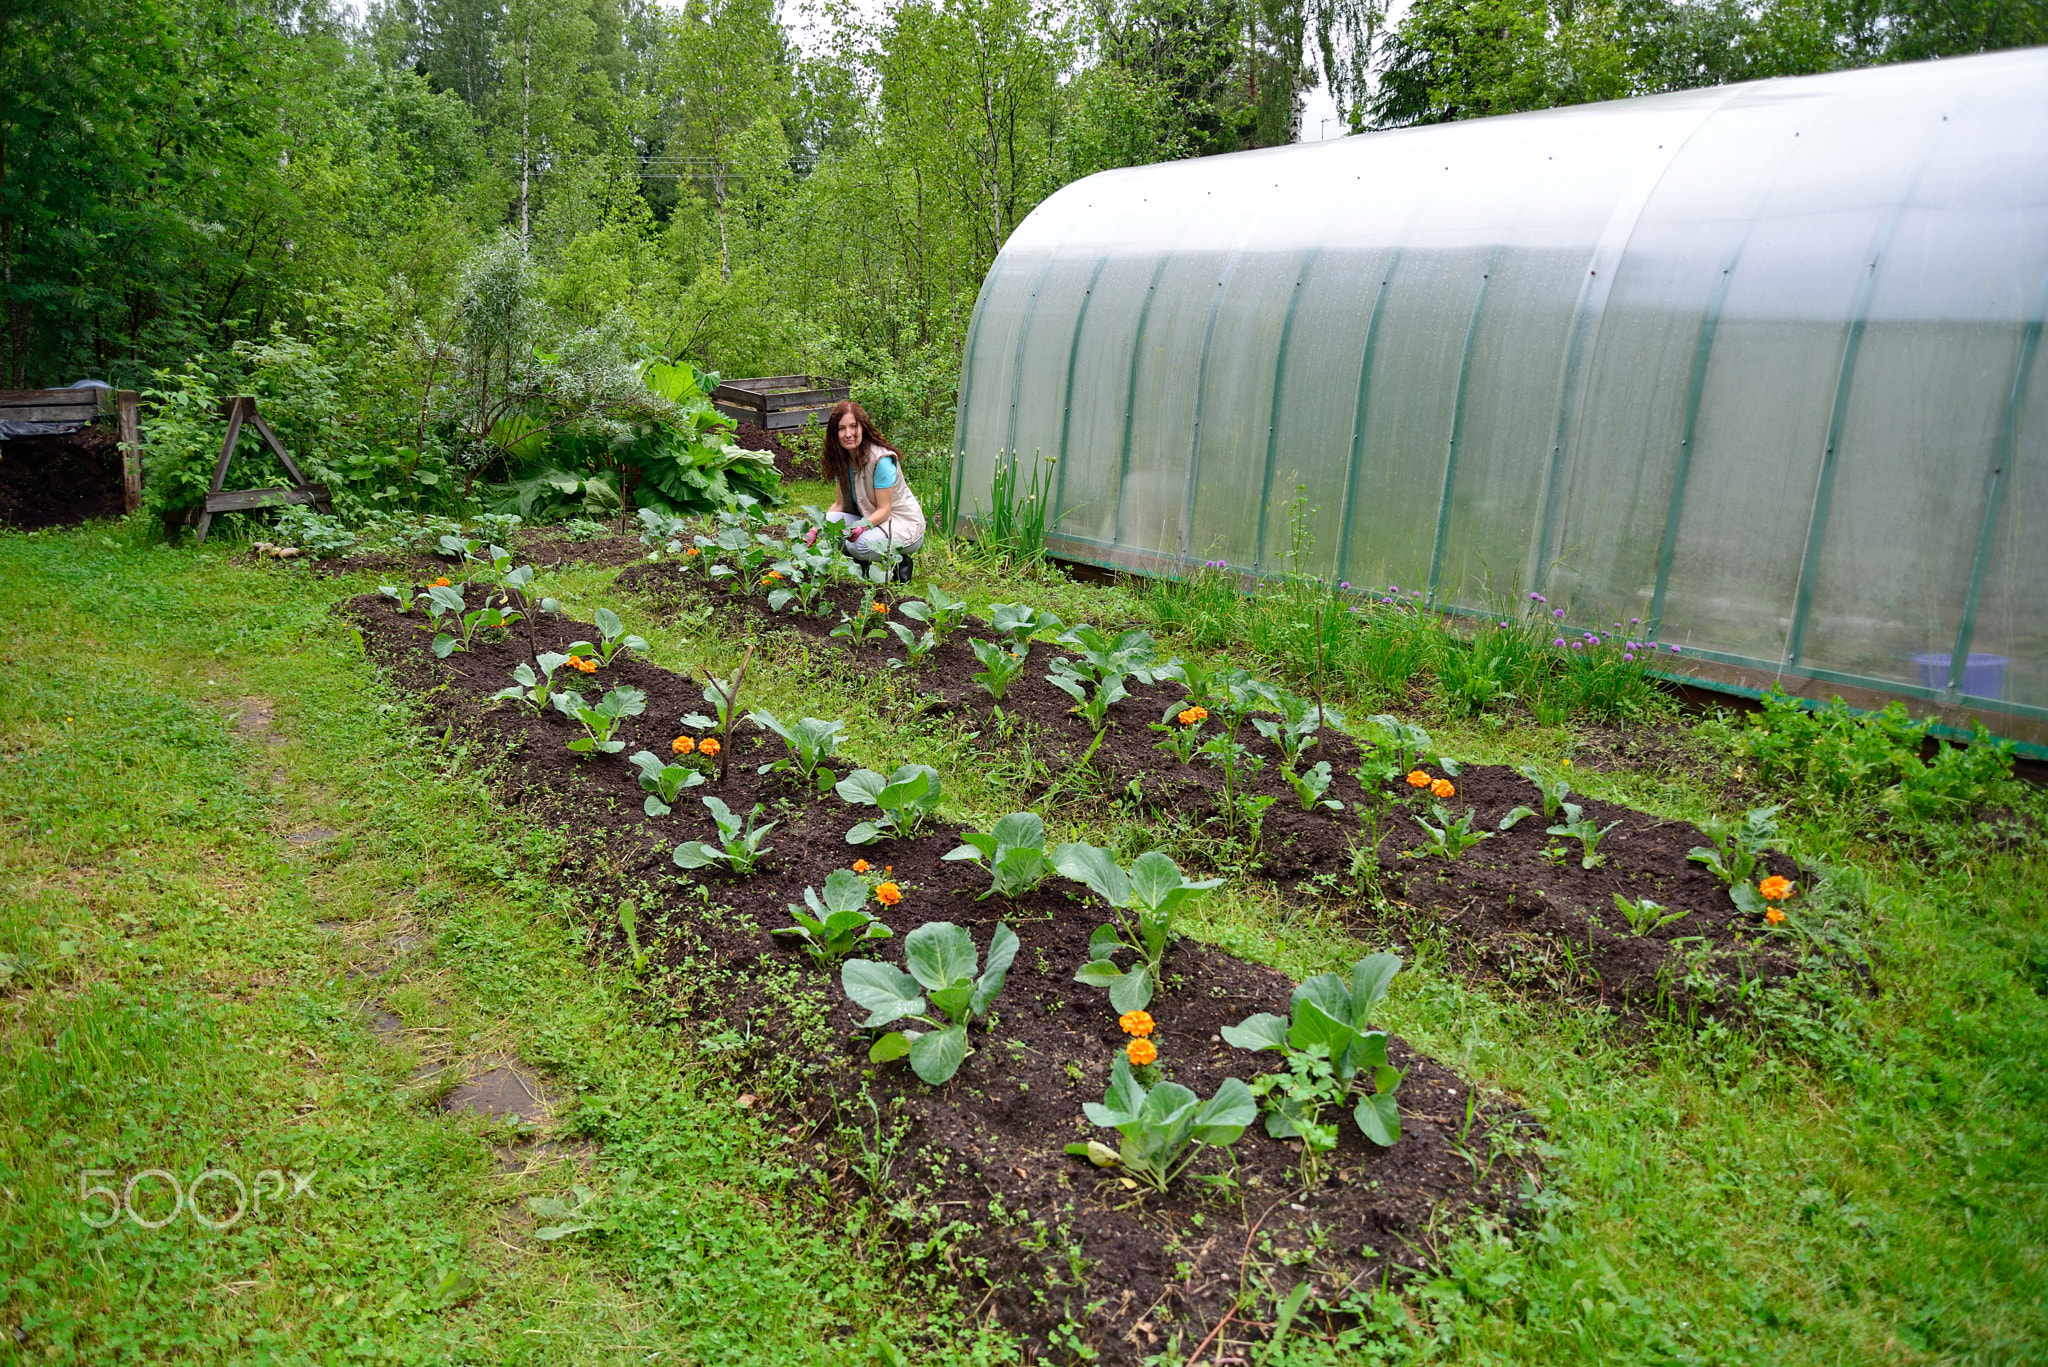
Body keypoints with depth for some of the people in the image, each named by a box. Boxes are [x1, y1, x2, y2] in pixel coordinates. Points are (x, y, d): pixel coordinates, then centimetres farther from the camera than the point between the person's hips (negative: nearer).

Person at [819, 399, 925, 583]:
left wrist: (862, 525, -39)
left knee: (861, 545, -35)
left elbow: (884, 509, -20)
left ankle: (899, 563, -4)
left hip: (904, 525, -7)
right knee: (828, 523, -19)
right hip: (868, 518, 7)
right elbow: (840, 503, 3)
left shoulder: (881, 460, -22)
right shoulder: (842, 459, 1)